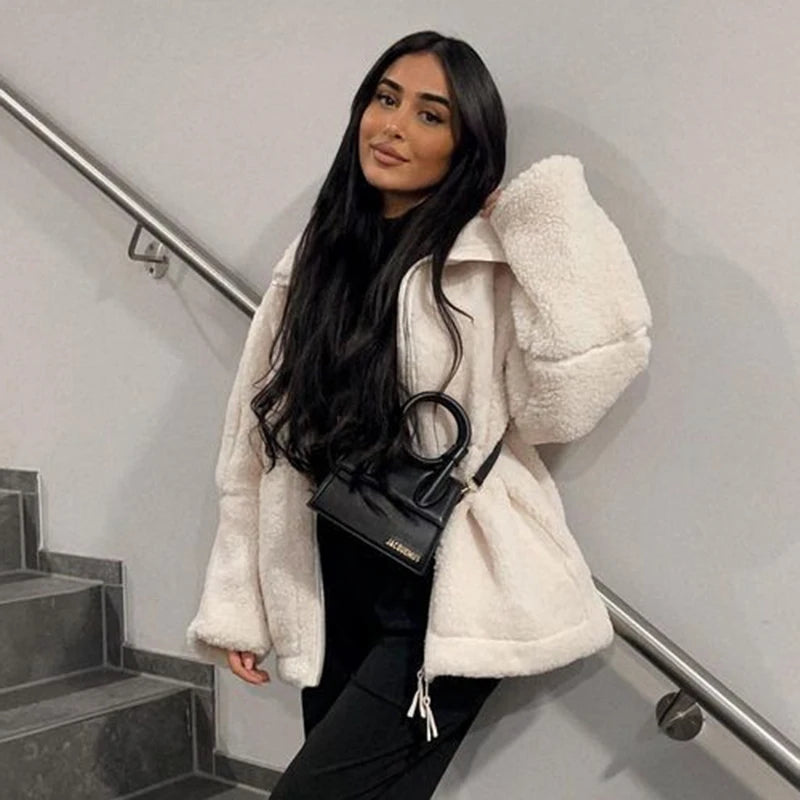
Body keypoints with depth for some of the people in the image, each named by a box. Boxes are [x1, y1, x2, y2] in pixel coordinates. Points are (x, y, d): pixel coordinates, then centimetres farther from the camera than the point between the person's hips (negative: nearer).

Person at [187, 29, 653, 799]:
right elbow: (258, 439, 9)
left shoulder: (494, 261, -6)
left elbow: (559, 409, -20)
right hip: (335, 596, 5)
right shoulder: (315, 258, 8)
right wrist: (236, 603, 9)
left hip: (445, 600, -5)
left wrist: (551, 227, -17)